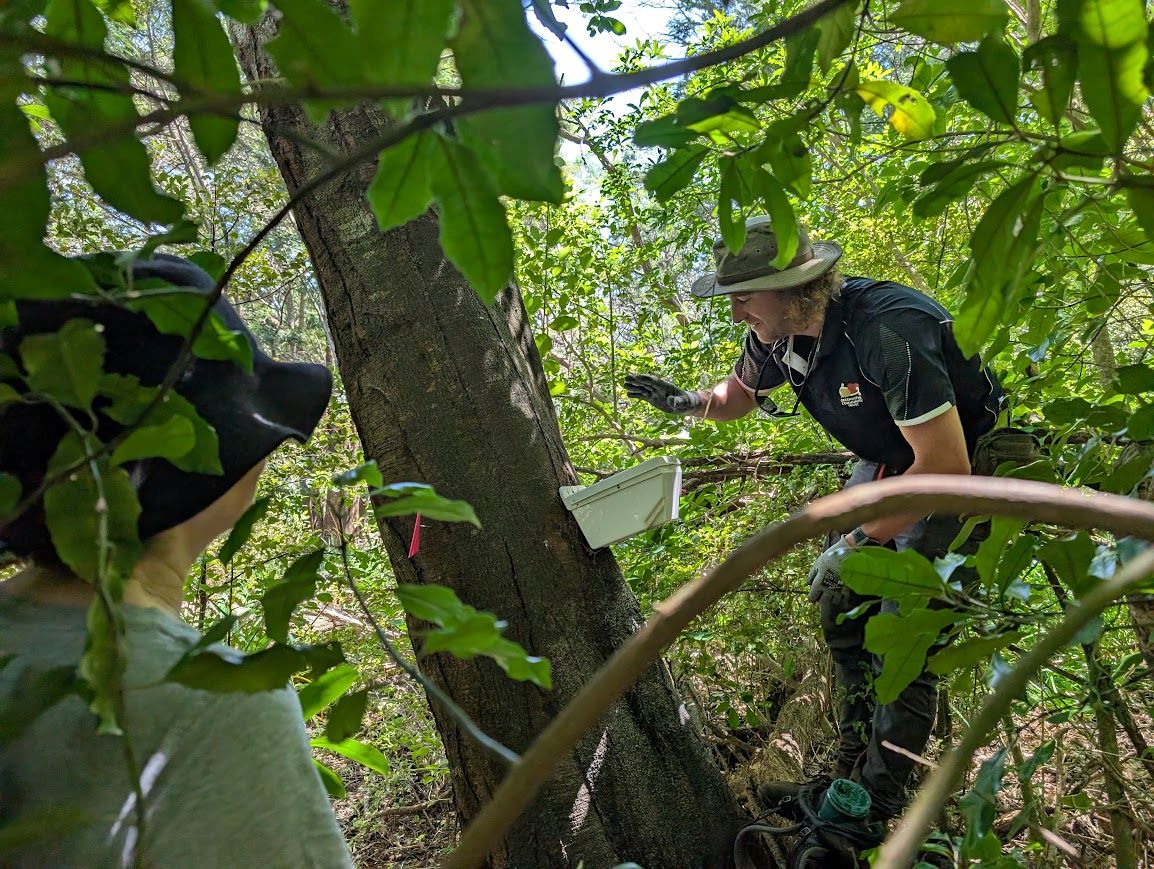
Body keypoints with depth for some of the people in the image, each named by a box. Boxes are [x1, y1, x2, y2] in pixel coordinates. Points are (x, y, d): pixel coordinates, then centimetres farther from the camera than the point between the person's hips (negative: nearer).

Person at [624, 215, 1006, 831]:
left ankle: (876, 808, 8)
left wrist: (860, 541, -29)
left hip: (956, 467, -8)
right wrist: (689, 402, -11)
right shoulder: (778, 332, -11)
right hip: (886, 462, 8)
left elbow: (946, 465, -34)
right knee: (840, 605, 7)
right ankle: (850, 773, 24)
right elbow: (742, 393, 11)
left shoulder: (886, 330, -36)